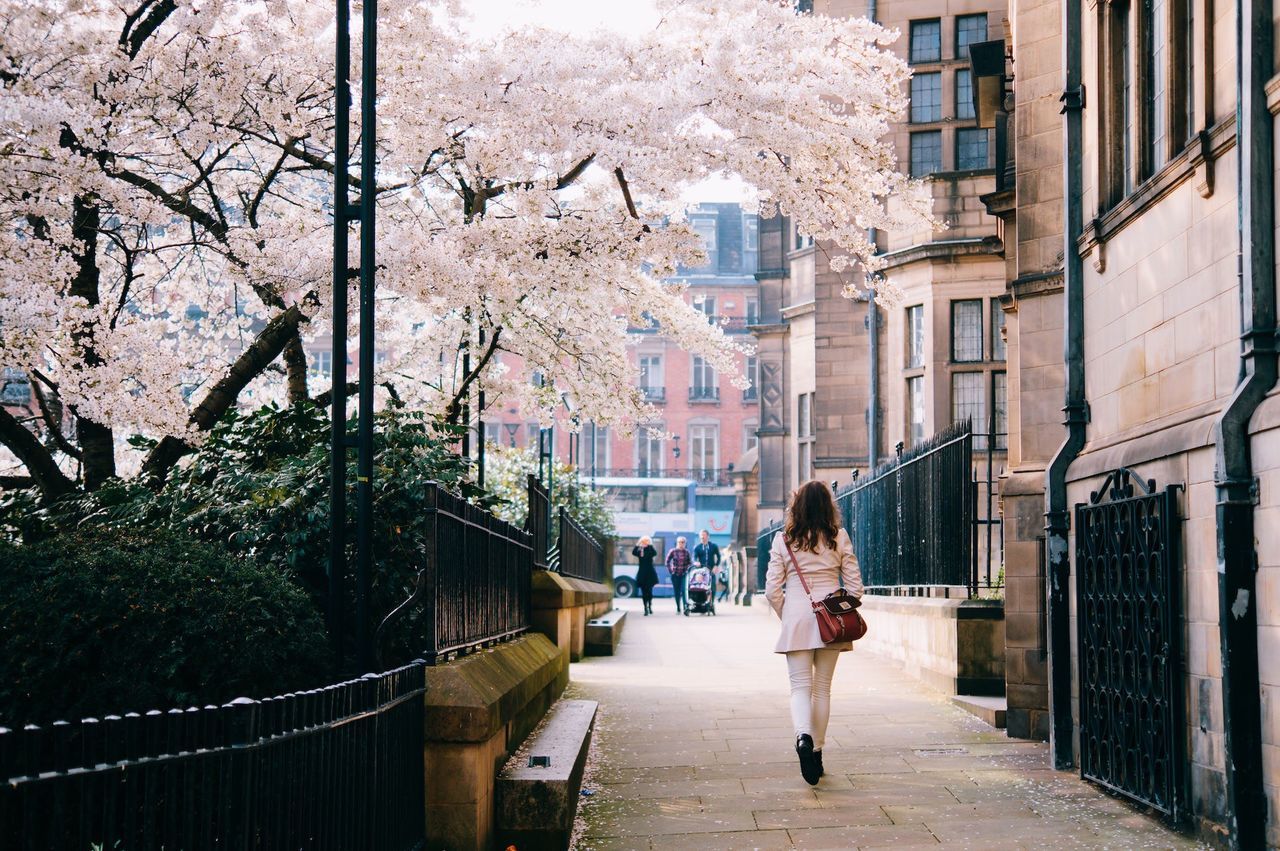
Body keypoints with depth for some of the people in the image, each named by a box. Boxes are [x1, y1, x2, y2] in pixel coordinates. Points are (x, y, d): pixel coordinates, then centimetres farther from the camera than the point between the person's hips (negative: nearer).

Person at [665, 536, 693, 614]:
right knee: (676, 592, 5)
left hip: (684, 575, -1)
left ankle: (685, 608, -15)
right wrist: (670, 570, 0)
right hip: (675, 575, 1)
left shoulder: (687, 552, 2)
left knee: (684, 591, -12)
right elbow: (667, 561, 6)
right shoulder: (673, 551, -1)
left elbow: (690, 562, 11)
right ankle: (678, 609, 13)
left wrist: (688, 570, -2)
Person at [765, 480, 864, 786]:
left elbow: (772, 590, -3)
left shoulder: (783, 539, -2)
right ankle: (816, 752, 16)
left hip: (797, 618, -1)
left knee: (800, 685, -1)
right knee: (822, 688, 12)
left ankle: (804, 736, -29)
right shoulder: (839, 538, 0)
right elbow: (855, 585, 0)